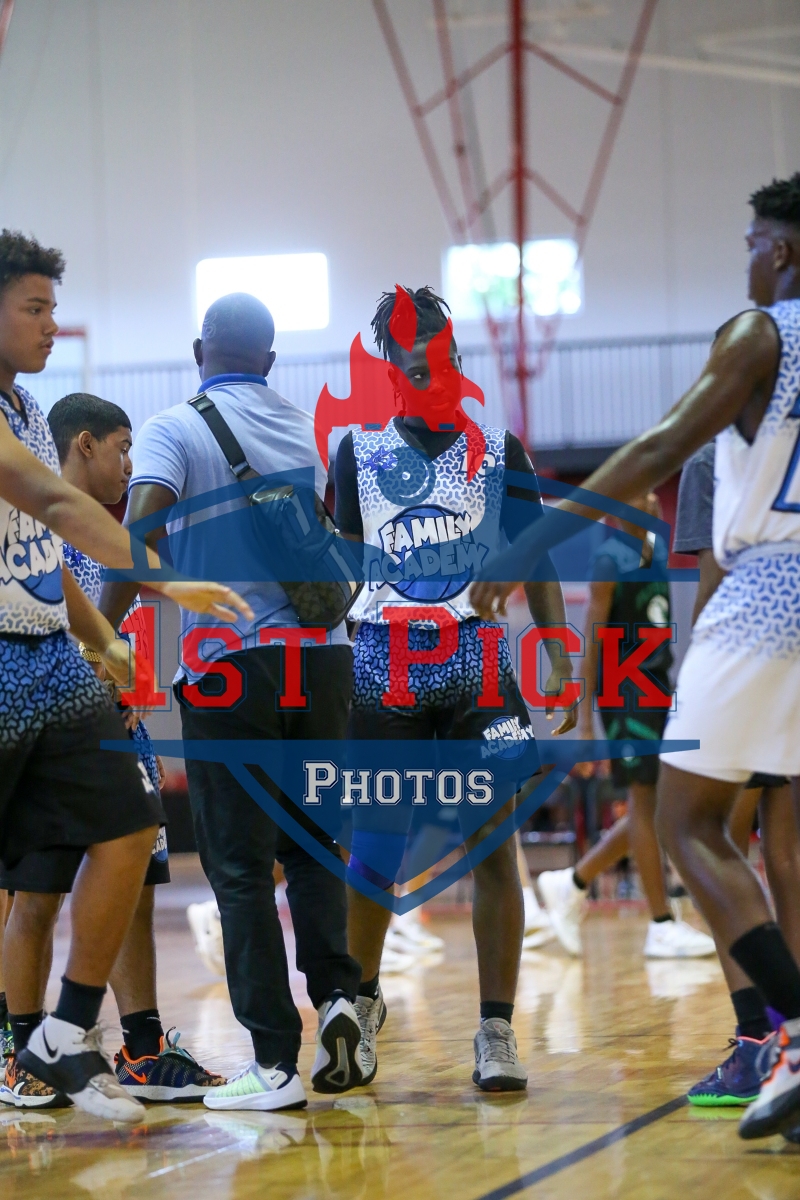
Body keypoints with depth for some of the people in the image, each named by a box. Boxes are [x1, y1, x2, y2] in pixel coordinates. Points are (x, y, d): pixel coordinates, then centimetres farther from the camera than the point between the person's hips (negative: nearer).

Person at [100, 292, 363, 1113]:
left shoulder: (175, 429, -2)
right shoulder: (304, 428, 14)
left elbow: (140, 531, -16)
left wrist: (103, 639, -14)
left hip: (229, 664, -4)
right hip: (322, 653, 4)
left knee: (240, 866, 1)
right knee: (312, 844, 17)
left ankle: (275, 1061, -2)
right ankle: (336, 995, -3)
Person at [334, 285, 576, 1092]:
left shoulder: (498, 451, 5)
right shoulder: (358, 452, 5)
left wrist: (562, 663, -2)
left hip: (478, 658, 0)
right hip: (385, 661, 0)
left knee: (493, 844, -7)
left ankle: (496, 1033, -3)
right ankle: (360, 1002, 30)